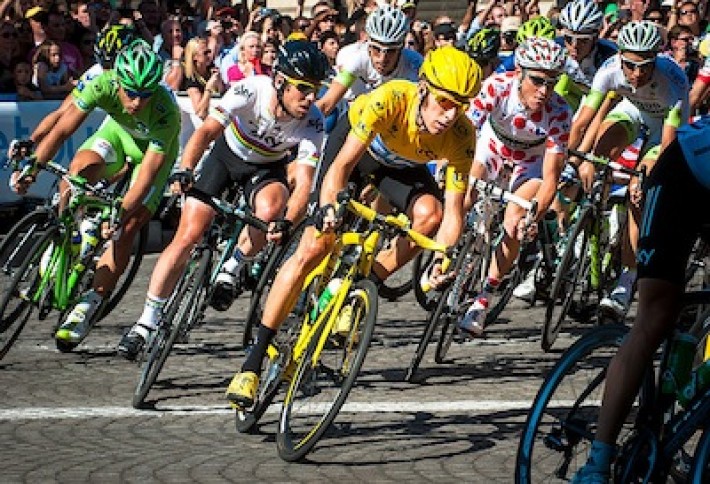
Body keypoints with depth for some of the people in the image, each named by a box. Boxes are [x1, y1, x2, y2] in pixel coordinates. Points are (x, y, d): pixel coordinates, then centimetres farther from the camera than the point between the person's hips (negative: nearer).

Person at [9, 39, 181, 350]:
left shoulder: (165, 112, -38)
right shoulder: (101, 85, -33)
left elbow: (148, 172, -36)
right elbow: (63, 128, -29)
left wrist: (120, 213, -44)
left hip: (155, 150, -2)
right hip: (118, 132, 3)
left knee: (128, 226, -17)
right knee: (81, 167, -30)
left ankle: (89, 305, -11)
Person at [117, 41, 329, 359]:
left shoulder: (312, 122, -29)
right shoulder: (251, 90, -32)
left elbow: (304, 183, -34)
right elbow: (207, 131, -37)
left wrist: (287, 223, -52)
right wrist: (184, 172, -51)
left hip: (267, 168, 1)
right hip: (227, 154, 0)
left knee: (270, 210, -34)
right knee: (187, 236, -11)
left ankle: (231, 269, -5)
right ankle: (147, 322, -2)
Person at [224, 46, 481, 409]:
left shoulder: (461, 137, -31)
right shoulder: (390, 99, -39)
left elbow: (453, 211, -30)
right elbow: (342, 164, -41)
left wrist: (443, 257, -48)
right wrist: (327, 207, -58)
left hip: (403, 166, 3)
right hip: (356, 143, -3)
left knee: (430, 213, -31)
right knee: (313, 249, -14)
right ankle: (254, 360, -10)